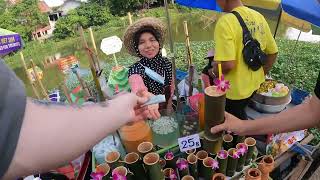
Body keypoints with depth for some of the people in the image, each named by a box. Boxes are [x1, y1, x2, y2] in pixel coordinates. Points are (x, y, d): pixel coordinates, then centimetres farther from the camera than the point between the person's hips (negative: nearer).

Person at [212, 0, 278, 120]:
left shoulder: (225, 22, -23)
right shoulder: (258, 17, 2)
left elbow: (227, 64, -32)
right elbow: (273, 52, 8)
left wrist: (214, 72, -11)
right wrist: (261, 75, 18)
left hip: (235, 90, -7)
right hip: (254, 84, 8)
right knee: (239, 116, 27)